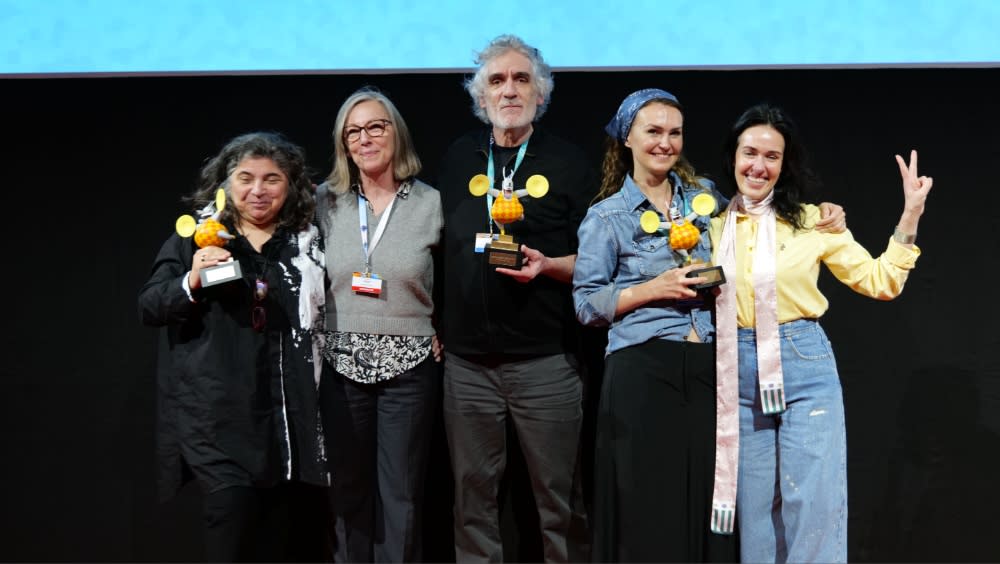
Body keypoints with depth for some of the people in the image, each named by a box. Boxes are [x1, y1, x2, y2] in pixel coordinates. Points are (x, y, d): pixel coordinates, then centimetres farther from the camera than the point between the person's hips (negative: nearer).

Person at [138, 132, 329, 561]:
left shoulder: (307, 243, 10)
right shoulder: (194, 236, 3)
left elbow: (322, 318, 19)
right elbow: (148, 308, 0)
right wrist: (190, 282, -18)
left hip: (286, 409, 3)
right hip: (216, 409, -3)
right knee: (233, 507, -17)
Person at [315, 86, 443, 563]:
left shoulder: (432, 203, -1)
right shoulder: (326, 201, 4)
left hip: (409, 366, -2)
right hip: (343, 364, 2)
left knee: (401, 494, 3)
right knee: (349, 487, 9)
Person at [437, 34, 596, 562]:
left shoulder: (567, 162, 0)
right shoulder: (457, 159, 10)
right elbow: (439, 247, 17)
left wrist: (547, 266, -17)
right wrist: (433, 327, 10)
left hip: (546, 360, -3)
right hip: (466, 359, 3)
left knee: (558, 493, 4)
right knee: (473, 490, 10)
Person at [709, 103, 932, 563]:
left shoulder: (812, 221, 1)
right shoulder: (713, 225, 6)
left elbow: (880, 282, 2)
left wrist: (910, 218, -5)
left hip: (804, 368, -2)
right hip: (738, 375, 2)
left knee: (814, 506, 0)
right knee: (754, 505, 11)